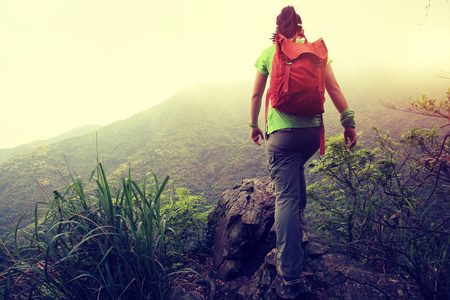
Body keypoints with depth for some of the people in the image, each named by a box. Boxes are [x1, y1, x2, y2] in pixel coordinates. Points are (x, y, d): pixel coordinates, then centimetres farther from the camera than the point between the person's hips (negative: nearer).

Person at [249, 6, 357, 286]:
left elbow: (256, 95, 11)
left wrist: (254, 124, 22)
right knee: (297, 169, 34)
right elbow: (334, 89, 4)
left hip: (281, 133, -3)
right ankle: (299, 218, 47)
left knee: (286, 196, -4)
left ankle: (290, 268, -2)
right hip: (313, 131, 4)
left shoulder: (268, 53, 7)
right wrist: (348, 122, 7)